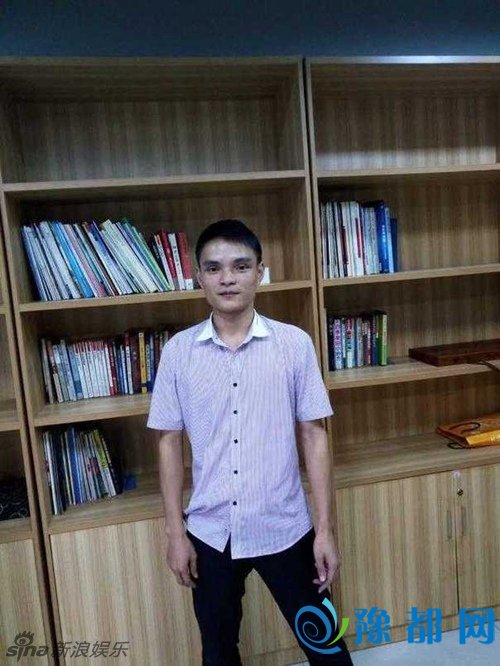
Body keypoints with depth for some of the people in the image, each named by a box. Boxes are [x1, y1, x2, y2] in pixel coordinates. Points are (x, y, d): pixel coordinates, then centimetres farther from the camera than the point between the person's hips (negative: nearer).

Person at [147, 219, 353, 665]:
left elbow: (314, 435, -5)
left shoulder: (295, 344, -9)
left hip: (285, 528, -1)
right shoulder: (178, 351, -6)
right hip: (210, 532, 2)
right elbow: (169, 442, 0)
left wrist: (325, 528, -5)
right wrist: (176, 533, 0)